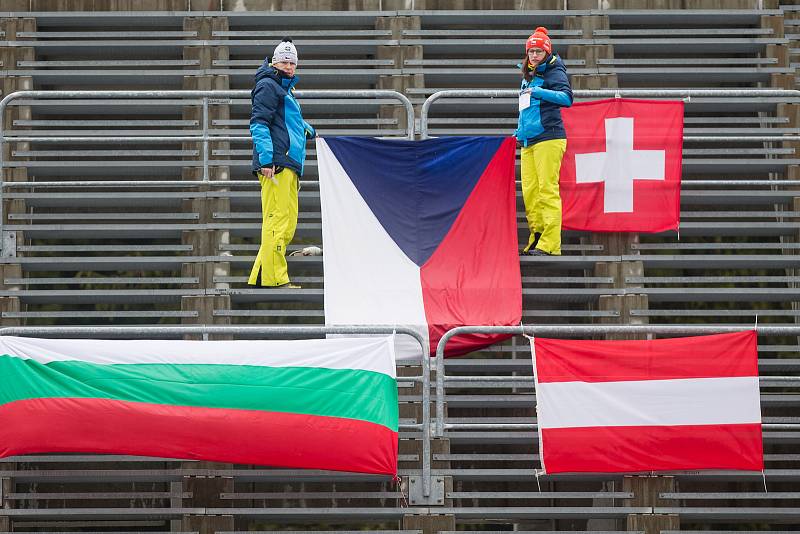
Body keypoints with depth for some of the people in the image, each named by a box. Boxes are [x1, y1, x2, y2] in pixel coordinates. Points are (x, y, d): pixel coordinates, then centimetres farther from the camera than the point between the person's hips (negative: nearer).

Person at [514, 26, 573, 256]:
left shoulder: (554, 72, -3)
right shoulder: (528, 77, 21)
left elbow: (566, 98, -20)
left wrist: (541, 92, -28)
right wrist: (520, 131, 24)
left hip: (549, 138, -8)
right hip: (528, 142, 8)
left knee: (547, 190, -11)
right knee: (529, 192, 3)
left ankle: (550, 244, -14)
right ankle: (536, 238, 8)